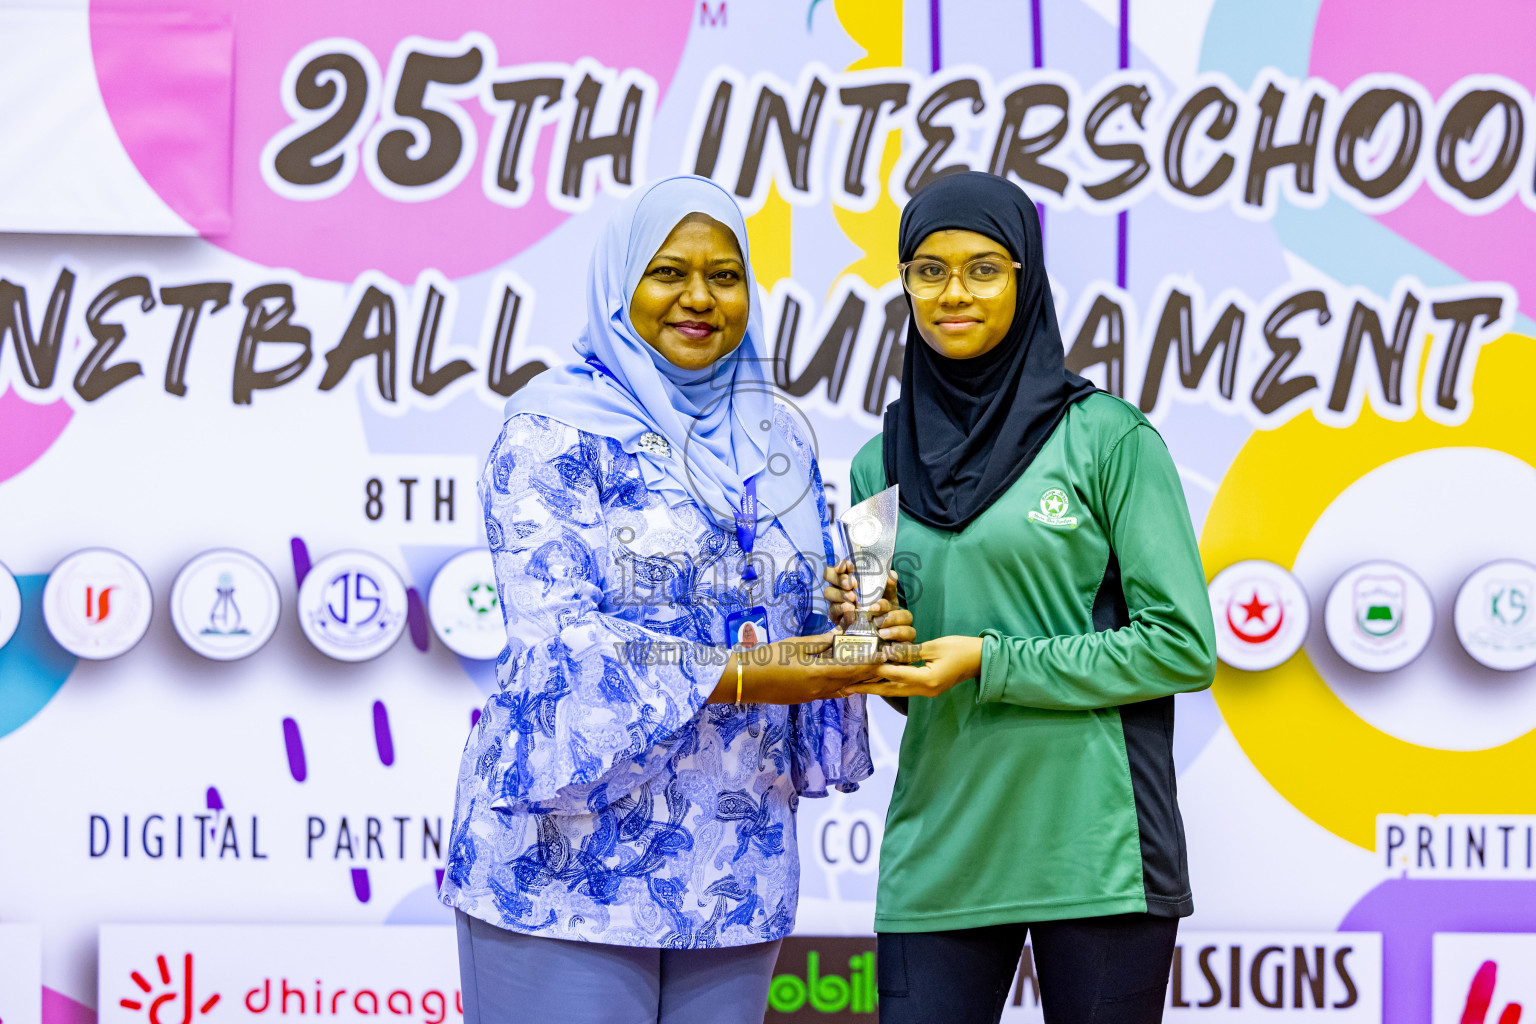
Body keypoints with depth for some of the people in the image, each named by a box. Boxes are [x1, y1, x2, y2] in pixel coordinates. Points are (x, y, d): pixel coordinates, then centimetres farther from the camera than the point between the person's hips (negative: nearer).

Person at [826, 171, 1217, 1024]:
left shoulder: (1107, 437, -2)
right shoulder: (883, 465, 11)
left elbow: (1183, 647, -7)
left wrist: (991, 663, -12)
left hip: (1093, 848, -3)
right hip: (938, 853, 3)